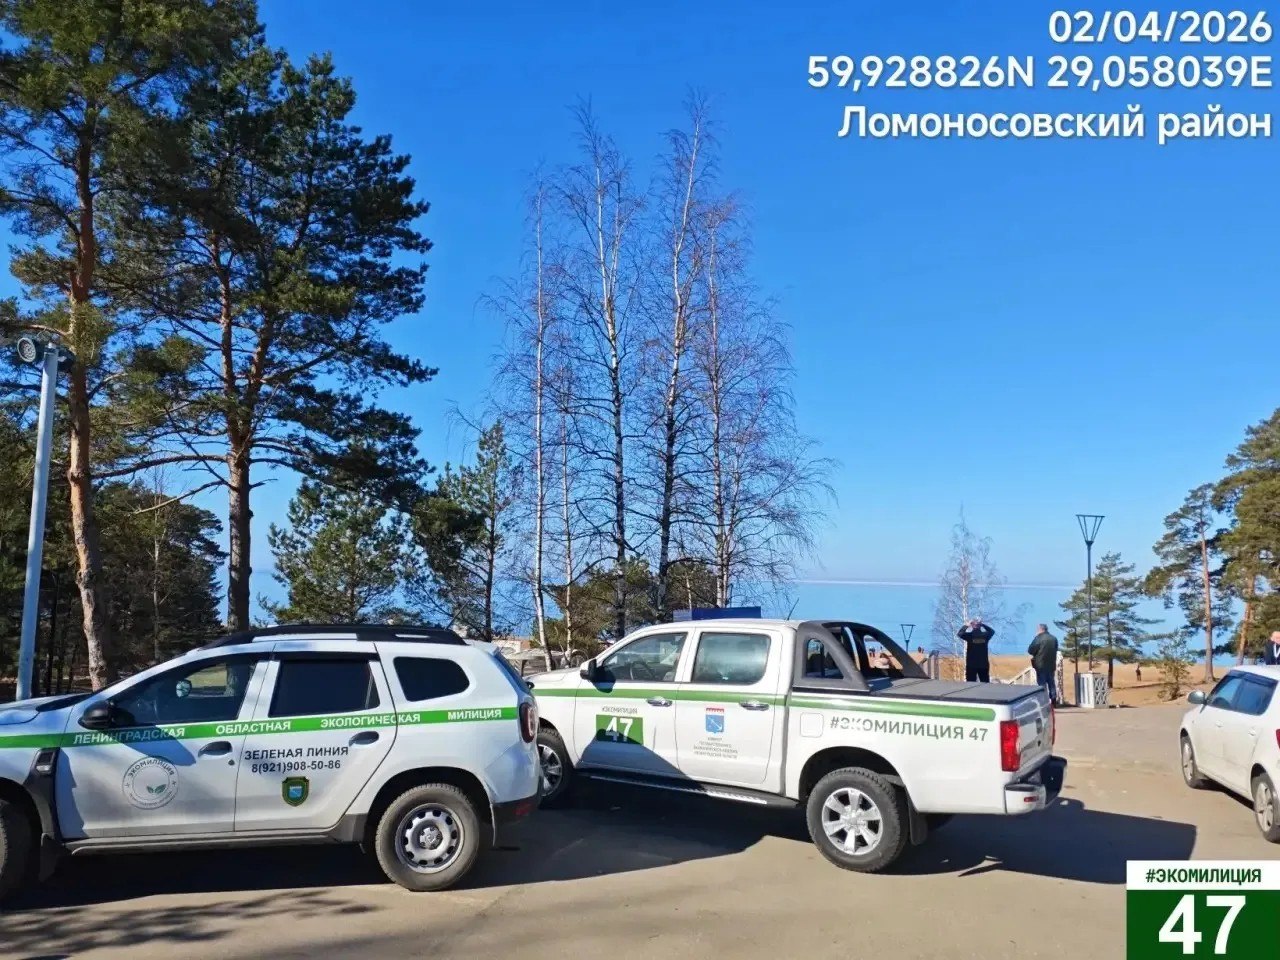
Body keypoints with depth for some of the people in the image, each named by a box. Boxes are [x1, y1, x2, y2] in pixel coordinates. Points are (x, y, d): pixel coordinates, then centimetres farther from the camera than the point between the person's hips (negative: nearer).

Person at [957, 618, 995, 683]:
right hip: (984, 665, 3)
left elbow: (959, 633, 1)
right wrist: (983, 625, 16)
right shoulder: (985, 635, -1)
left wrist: (967, 625, 7)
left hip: (971, 665, -3)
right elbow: (992, 631, 20)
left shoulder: (970, 635, -10)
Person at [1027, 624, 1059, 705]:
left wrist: (1036, 654, 6)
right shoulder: (1054, 638, 6)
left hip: (1041, 665, -6)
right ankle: (1054, 700, 18)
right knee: (1051, 683, 15)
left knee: (1042, 684, 1)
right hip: (1051, 664, 6)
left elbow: (1030, 651, -13)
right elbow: (1055, 650, 17)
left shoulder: (1038, 638, -15)